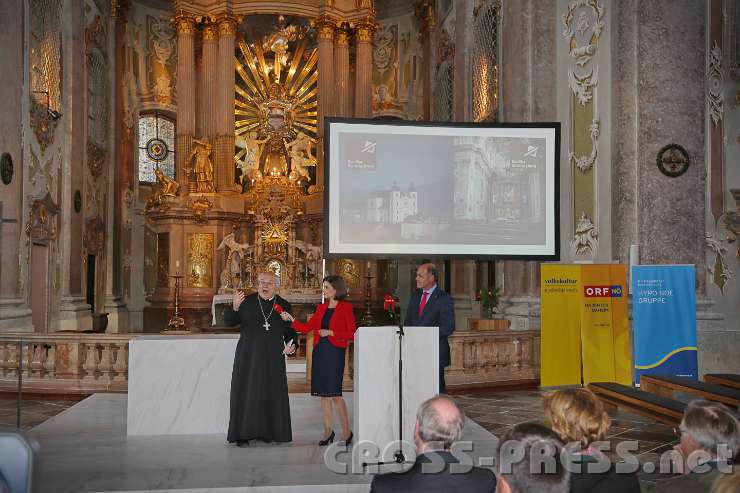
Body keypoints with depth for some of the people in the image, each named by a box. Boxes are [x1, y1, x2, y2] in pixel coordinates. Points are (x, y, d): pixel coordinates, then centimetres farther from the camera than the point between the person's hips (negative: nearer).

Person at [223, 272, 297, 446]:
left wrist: (292, 345, -6)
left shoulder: (284, 305, 7)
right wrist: (235, 307, -19)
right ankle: (243, 433, 7)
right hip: (248, 355, -2)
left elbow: (290, 330, 13)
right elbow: (228, 321, 0)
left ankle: (267, 431, 16)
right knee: (246, 392, 0)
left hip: (273, 358, 2)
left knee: (271, 394, 5)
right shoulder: (247, 301, 2)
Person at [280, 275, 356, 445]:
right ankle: (328, 430, 15)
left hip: (335, 352, -6)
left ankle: (346, 431, 1)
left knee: (334, 393, -10)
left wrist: (330, 332, -12)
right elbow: (306, 328, 11)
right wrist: (291, 319, -2)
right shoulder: (321, 308, 15)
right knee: (323, 393, 7)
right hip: (319, 351, 6)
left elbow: (351, 334, -5)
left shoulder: (346, 307, -2)